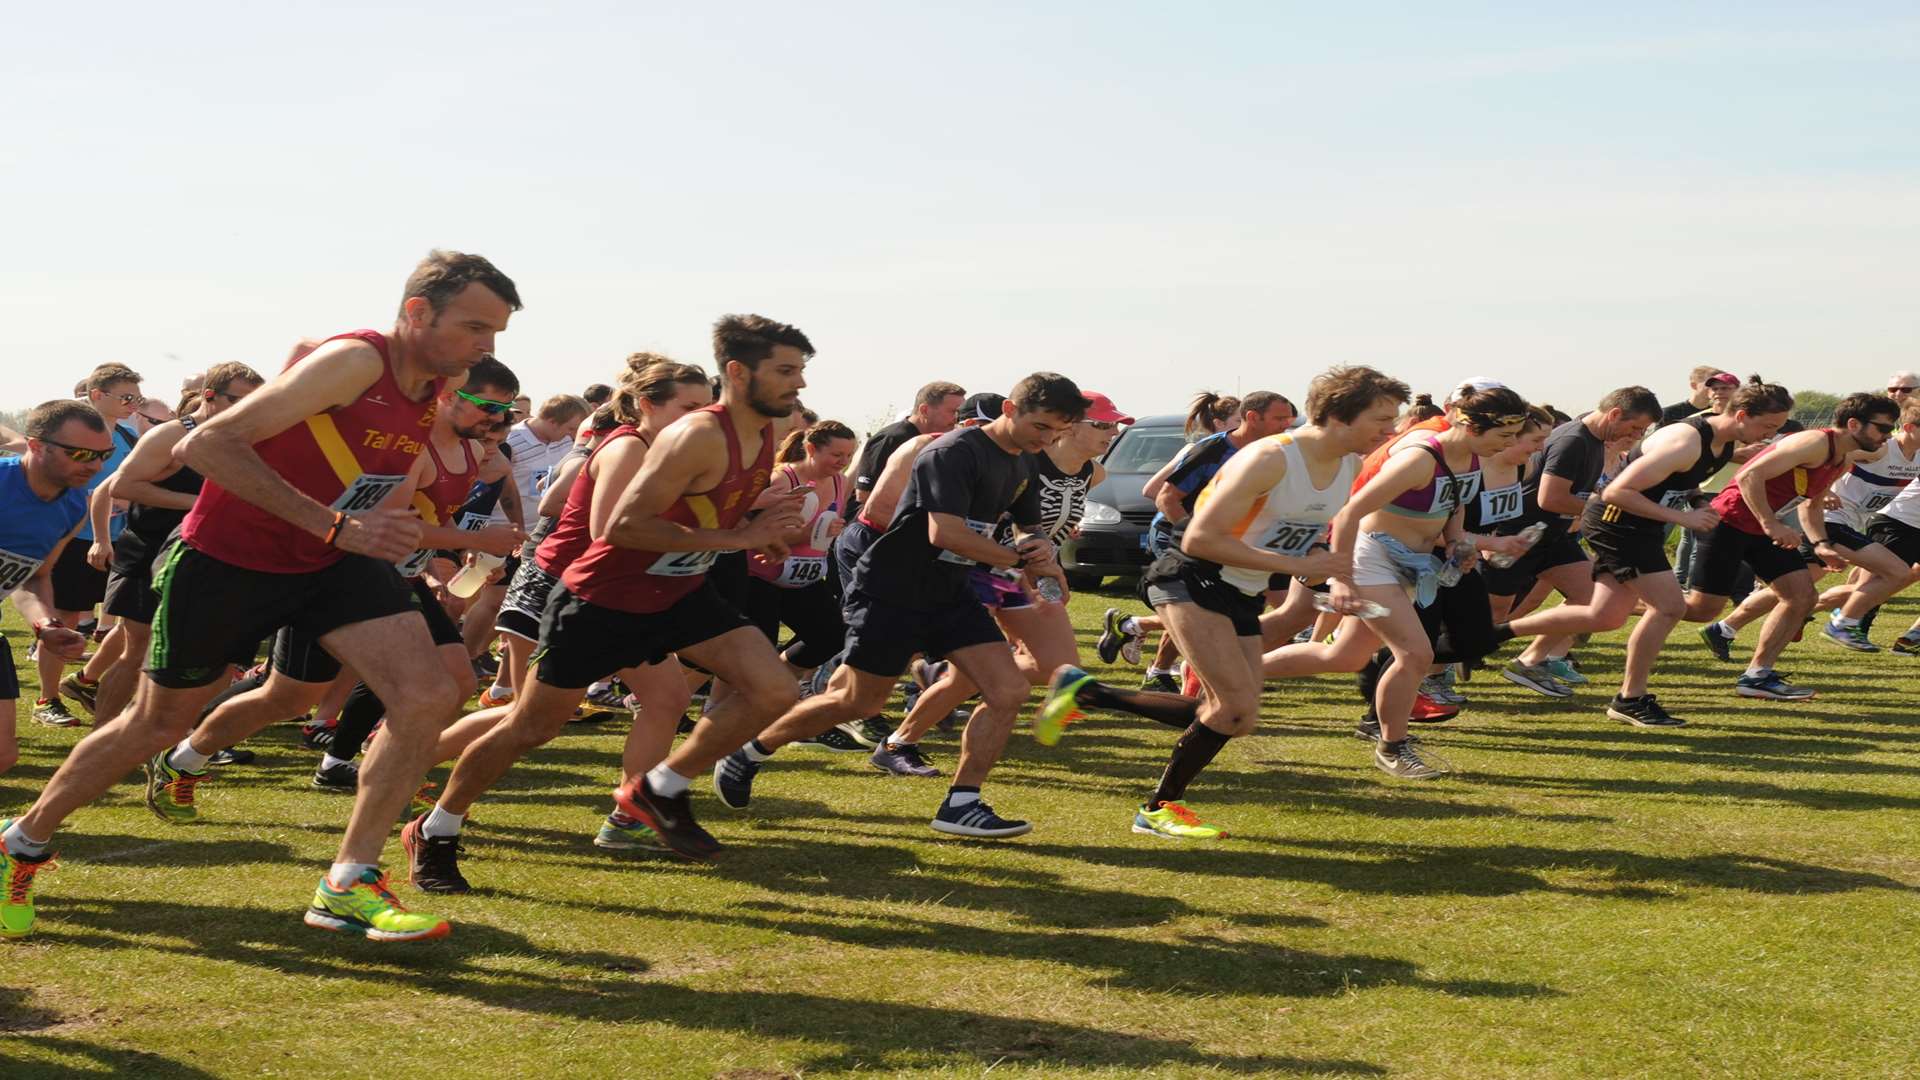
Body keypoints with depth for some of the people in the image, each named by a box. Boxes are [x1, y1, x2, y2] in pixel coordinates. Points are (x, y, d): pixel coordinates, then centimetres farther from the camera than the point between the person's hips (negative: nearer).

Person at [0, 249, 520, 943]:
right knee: (154, 726, 9)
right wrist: (336, 526, -34)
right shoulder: (355, 361, -25)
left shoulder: (440, 388, -1)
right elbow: (206, 445, -30)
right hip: (225, 559, -6)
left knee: (429, 697, -13)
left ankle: (347, 885, -5)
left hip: (331, 562, 6)